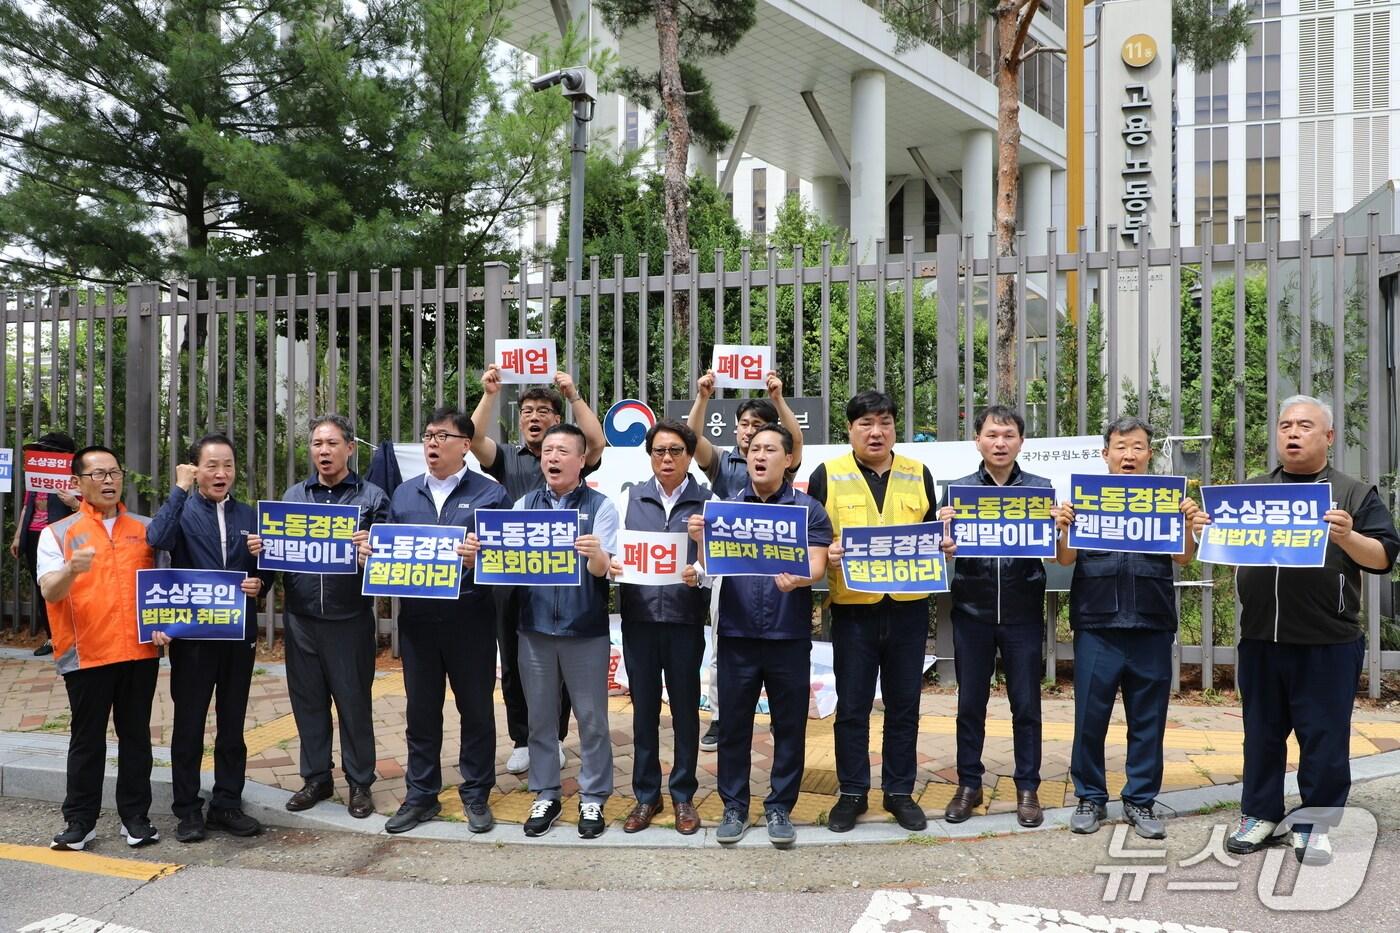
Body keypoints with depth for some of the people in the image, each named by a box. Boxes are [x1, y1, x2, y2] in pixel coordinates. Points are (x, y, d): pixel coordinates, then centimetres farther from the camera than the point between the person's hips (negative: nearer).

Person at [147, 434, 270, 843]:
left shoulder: (249, 515, 7)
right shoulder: (182, 510, -4)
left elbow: (264, 569, 12)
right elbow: (157, 539, -26)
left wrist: (258, 583, -9)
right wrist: (180, 488, -22)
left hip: (239, 633, 3)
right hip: (192, 634, -3)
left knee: (232, 724, 12)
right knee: (189, 724, 8)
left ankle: (227, 805, 24)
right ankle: (188, 809, 20)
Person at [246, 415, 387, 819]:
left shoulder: (372, 496, -1)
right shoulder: (293, 495, 11)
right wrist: (259, 548, -8)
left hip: (350, 619, -4)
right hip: (301, 618, 4)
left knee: (354, 702, 5)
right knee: (307, 700, 12)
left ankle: (360, 783, 19)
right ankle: (316, 778, 27)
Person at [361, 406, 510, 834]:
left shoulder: (490, 493, -1)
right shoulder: (404, 494, 12)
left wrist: (481, 558, -26)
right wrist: (371, 552, -7)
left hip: (470, 618, -3)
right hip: (417, 618, 4)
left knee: (476, 708, 8)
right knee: (421, 710, 12)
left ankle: (476, 795, 23)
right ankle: (421, 796, 26)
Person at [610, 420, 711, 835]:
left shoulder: (706, 501, 2)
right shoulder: (631, 498, 9)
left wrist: (699, 575, -23)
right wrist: (612, 565, -15)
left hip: (686, 617, -2)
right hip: (639, 615, 2)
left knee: (685, 708, 8)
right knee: (643, 708, 10)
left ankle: (683, 795, 23)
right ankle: (646, 795, 23)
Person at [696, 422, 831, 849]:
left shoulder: (809, 509, 3)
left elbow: (817, 566, -7)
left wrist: (797, 579, -30)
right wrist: (701, 541, -19)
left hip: (789, 636, -1)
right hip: (736, 635, 1)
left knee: (789, 725, 8)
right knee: (733, 724, 8)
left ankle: (780, 807, 23)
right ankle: (734, 807, 22)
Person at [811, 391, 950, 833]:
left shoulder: (918, 474, 9)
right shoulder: (828, 474, 1)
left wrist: (944, 544, -4)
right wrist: (826, 554, -19)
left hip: (908, 606, 2)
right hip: (853, 606, -2)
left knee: (904, 704, 11)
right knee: (852, 705, 7)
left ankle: (899, 791, 26)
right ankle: (852, 792, 22)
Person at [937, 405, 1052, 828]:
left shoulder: (1040, 488, 4)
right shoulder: (958, 489, 5)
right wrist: (944, 529, -17)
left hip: (1023, 612, 0)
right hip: (972, 611, 1)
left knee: (1026, 704, 7)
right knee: (970, 702, 9)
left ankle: (1027, 788, 21)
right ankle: (969, 784, 22)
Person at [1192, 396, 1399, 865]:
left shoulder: (1355, 494, 3)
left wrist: (1347, 537, -22)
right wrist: (1204, 530, -7)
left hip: (1327, 643, -3)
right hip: (1261, 638, 3)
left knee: (1323, 735, 5)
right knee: (1262, 732, 12)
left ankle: (1314, 824, 19)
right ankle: (1260, 816, 24)